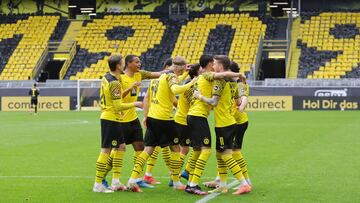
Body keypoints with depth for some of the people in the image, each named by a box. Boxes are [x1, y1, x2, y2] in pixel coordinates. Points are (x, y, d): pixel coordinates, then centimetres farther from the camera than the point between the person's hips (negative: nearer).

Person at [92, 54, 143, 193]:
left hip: (107, 117, 10)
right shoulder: (114, 83, -20)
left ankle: (116, 182, 17)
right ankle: (98, 185, -3)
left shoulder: (106, 77, 8)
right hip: (111, 120, -10)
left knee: (121, 146, 15)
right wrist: (134, 104, -11)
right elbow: (118, 106, -21)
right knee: (105, 150, -6)